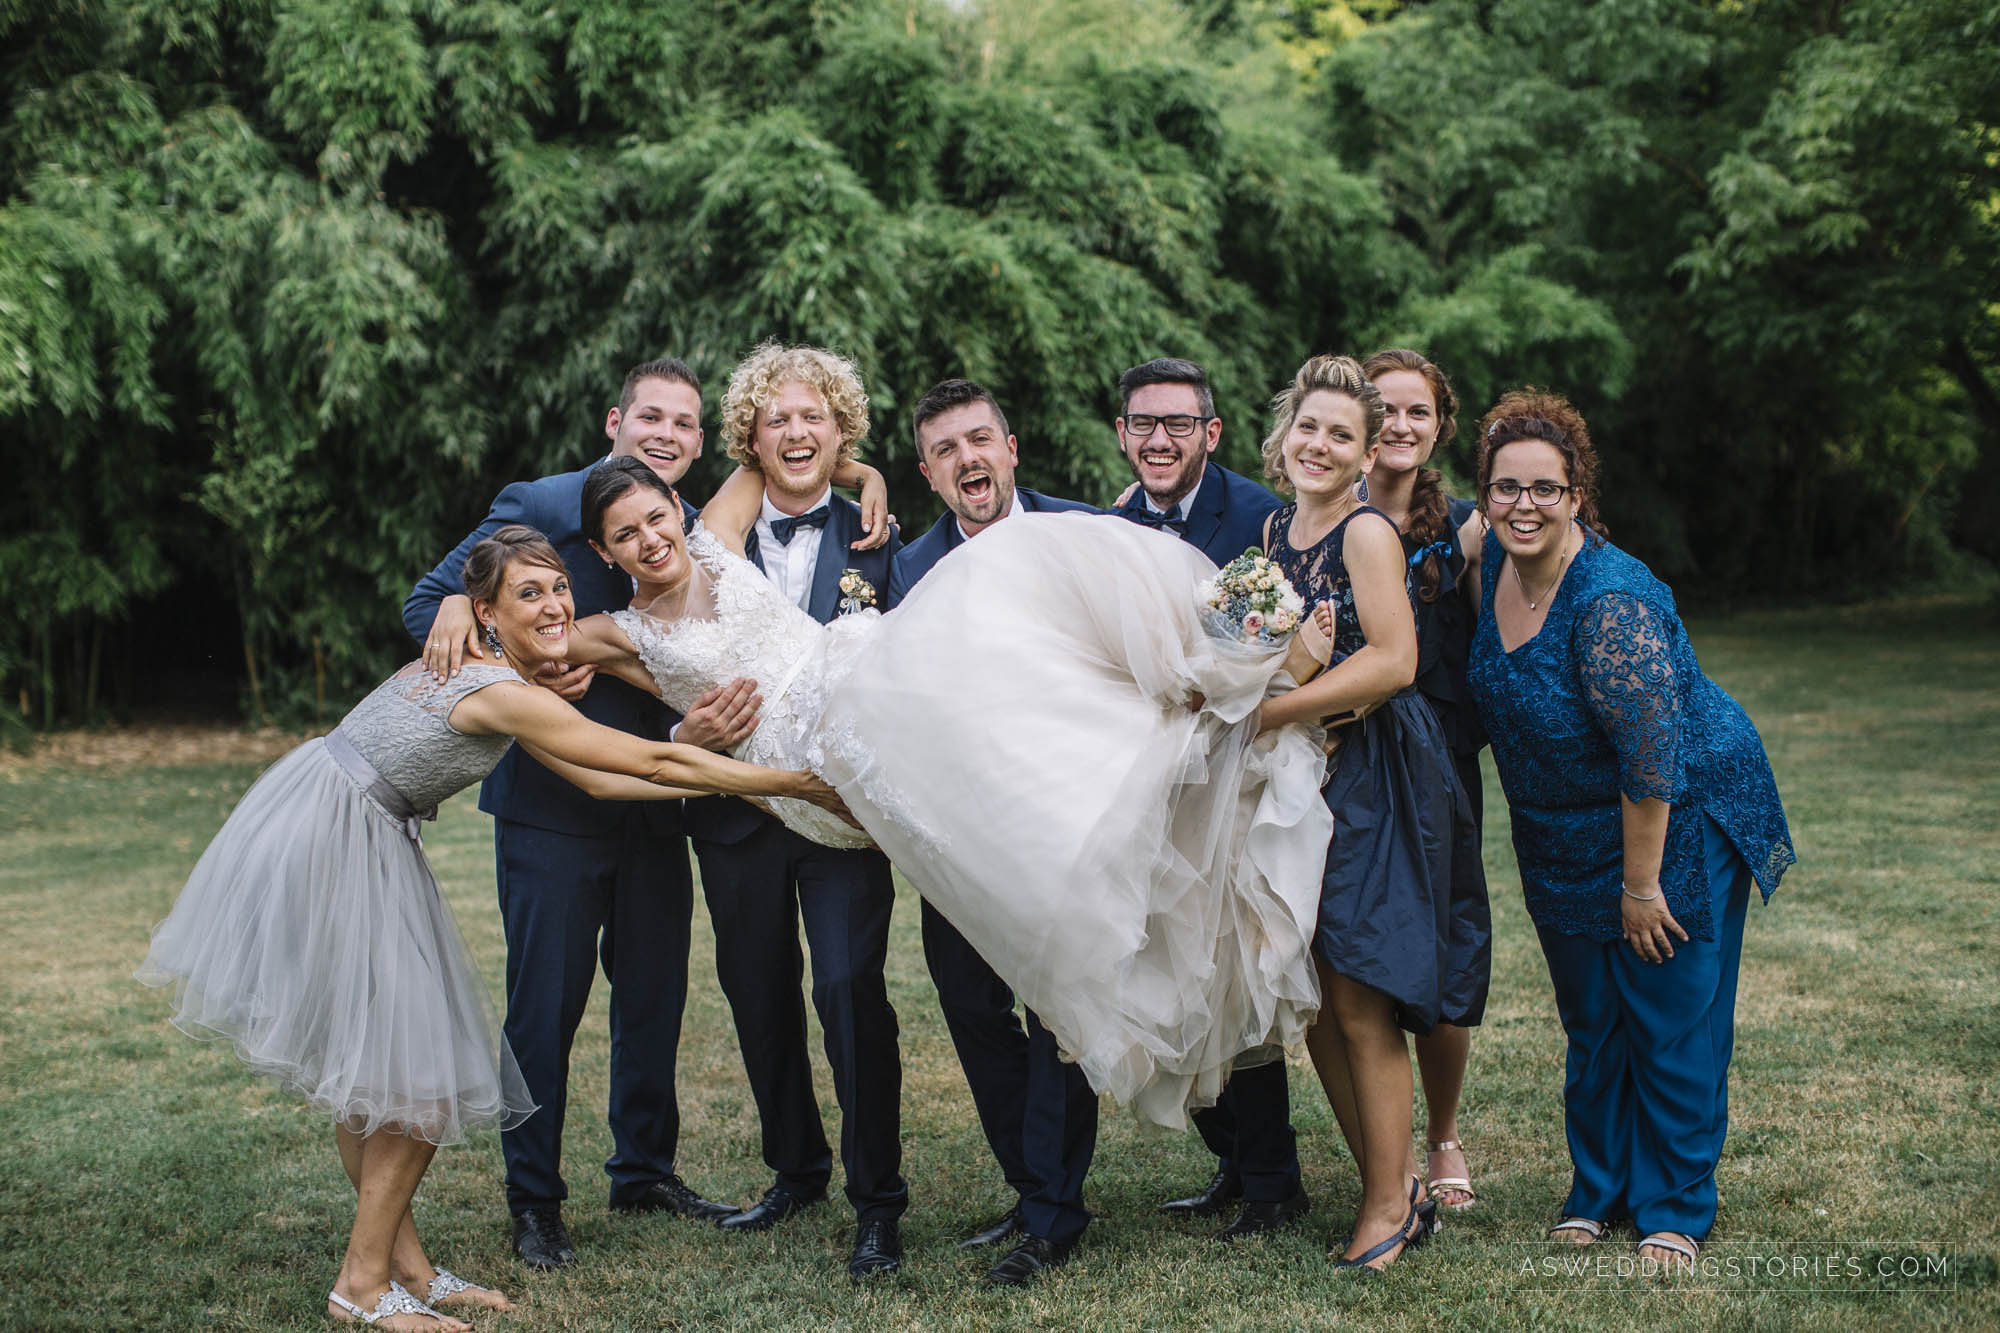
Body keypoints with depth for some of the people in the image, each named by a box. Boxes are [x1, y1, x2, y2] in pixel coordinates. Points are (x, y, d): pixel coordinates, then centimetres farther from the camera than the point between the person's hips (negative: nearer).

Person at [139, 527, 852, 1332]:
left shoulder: (482, 674, 10)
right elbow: (656, 763, -19)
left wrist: (724, 785, 10)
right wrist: (798, 784, -13)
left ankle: (402, 1261, 19)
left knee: (374, 1066, 11)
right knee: (414, 1073, -5)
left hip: (367, 850, 10)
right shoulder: (502, 695, -20)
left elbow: (598, 779, 12)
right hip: (321, 842, -10)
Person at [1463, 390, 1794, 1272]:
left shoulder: (1614, 602, -29)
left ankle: (1672, 1213, 16)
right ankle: (1596, 1195, 27)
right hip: (1566, 837, 7)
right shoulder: (1492, 562, -6)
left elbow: (1651, 758, -26)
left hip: (1678, 823, -7)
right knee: (1590, 1020, 14)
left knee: (1673, 1023, 2)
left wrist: (1640, 885, -21)